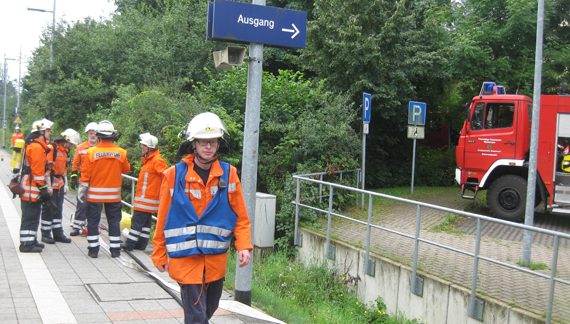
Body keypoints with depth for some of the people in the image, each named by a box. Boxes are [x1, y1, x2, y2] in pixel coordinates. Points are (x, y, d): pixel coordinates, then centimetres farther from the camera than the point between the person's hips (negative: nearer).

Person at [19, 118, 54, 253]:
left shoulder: (39, 146, 18)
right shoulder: (36, 147, -16)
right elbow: (37, 170, -21)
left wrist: (43, 187, 25)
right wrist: (43, 188, -20)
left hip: (32, 189, 11)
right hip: (31, 188, -11)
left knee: (33, 216, 18)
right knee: (30, 216, -6)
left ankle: (31, 240, 27)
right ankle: (27, 244, -2)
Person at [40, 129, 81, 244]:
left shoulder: (64, 150, 15)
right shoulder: (51, 148, -14)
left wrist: (65, 184, 23)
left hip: (59, 184, 9)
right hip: (50, 184, -9)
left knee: (58, 210, 12)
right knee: (48, 209, -2)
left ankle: (58, 233, 18)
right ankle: (46, 234, 7)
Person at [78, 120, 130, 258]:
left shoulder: (92, 152, -8)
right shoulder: (121, 152, -5)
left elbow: (85, 173, -5)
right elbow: (126, 169, 9)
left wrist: (82, 190, 5)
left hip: (95, 193, -1)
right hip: (114, 193, 1)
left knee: (93, 220, 8)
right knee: (114, 221, 9)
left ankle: (93, 249, 9)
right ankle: (115, 249, 11)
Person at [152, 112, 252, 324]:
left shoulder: (228, 174, 0)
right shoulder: (175, 175, -6)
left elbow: (240, 215, 4)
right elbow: (163, 218, 1)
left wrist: (244, 246, -8)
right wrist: (160, 255, 5)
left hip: (216, 259, 3)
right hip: (186, 258, -3)